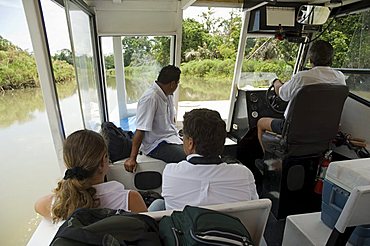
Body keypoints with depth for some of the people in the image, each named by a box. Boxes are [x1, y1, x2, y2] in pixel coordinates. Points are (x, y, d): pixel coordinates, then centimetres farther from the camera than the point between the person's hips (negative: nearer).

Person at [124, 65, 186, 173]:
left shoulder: (168, 94, 5)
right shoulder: (150, 98, -22)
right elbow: (140, 130, -23)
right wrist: (132, 158, -21)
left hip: (172, 137, 9)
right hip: (156, 144, -8)